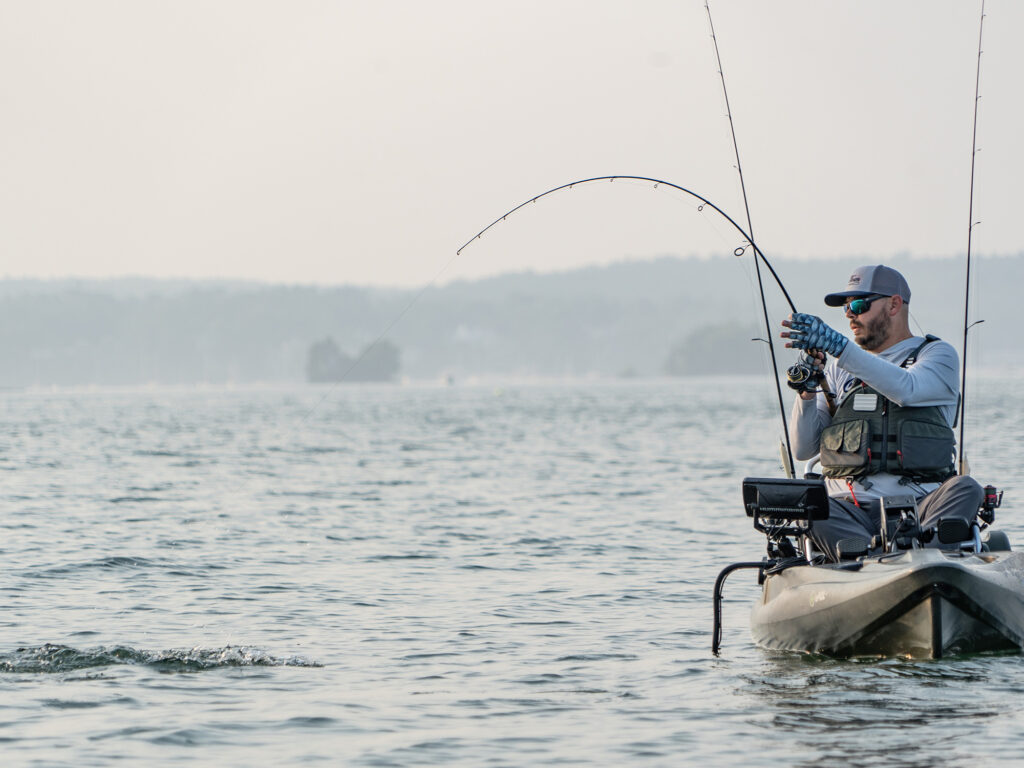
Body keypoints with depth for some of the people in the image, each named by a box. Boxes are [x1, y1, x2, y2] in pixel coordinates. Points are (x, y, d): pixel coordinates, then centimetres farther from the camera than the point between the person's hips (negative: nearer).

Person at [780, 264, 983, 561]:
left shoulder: (938, 354, 12)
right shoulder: (839, 368, 22)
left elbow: (906, 389, -14)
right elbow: (803, 449, 15)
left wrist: (838, 347, -23)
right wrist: (807, 392, -3)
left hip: (919, 505, -1)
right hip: (851, 510, 2)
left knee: (966, 490, -33)